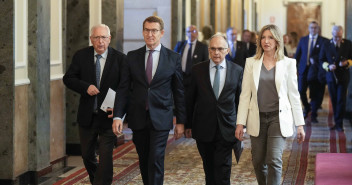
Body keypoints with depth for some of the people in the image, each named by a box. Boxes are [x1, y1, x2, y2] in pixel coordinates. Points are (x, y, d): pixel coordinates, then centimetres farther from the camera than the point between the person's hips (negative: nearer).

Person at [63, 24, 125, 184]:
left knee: (105, 157, -8)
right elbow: (68, 78, 0)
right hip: (87, 117, 3)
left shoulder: (120, 59, -6)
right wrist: (86, 87, -19)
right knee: (87, 155, 16)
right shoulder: (81, 56, 0)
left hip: (109, 116, -3)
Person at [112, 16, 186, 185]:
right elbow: (123, 89, 4)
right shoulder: (132, 57, 6)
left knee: (156, 160, -10)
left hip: (160, 118, -2)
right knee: (143, 161, 11)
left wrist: (181, 121, 4)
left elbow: (179, 91, 5)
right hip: (138, 118, 3)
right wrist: (117, 116, -7)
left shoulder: (173, 58, 1)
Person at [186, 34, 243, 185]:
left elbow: (240, 99, 7)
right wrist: (188, 124, 7)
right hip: (203, 128, 1)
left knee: (223, 168, -6)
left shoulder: (237, 71, 2)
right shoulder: (197, 70, 2)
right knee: (209, 167, 11)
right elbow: (190, 99, 7)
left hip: (226, 128, -1)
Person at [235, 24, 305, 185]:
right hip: (258, 119, 2)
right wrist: (240, 122, -2)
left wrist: (300, 125, 1)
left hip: (278, 118, -2)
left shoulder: (288, 63, 2)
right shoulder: (251, 63, 5)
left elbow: (294, 95, 4)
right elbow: (245, 95, 4)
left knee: (274, 160, -14)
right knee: (258, 162, 6)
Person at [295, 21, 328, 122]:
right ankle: (306, 107, 23)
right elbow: (297, 54, 13)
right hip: (303, 69, 3)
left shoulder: (323, 41, 1)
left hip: (316, 71, -2)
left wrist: (314, 59, -16)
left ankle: (313, 115, 10)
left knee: (315, 93, 0)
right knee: (301, 90, -4)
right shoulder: (303, 40, 12)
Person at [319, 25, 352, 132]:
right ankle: (337, 122, 17)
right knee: (334, 100, 7)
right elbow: (321, 60, 6)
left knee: (341, 100, -7)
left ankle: (339, 124, -4)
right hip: (331, 76, 2)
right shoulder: (326, 45, 2)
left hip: (343, 77, -2)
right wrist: (328, 66, -13)